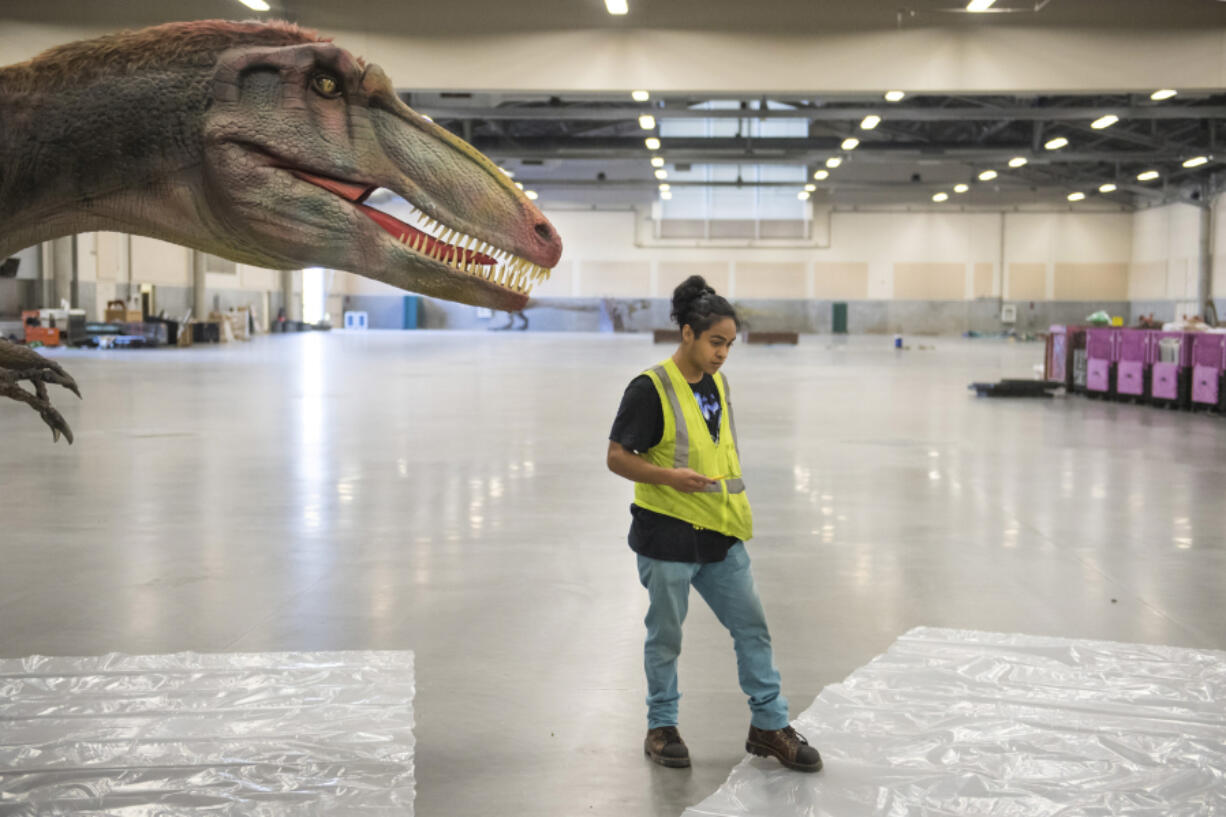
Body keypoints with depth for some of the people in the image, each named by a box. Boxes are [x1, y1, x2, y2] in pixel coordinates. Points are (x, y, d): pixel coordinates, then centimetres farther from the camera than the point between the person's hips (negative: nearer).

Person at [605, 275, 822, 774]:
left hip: (720, 533, 7)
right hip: (667, 535, -7)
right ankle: (661, 727, 24)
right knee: (665, 635, 7)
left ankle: (769, 724, 17)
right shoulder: (651, 389, -14)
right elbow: (617, 457, -12)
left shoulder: (717, 384, 8)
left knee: (752, 626, 7)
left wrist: (736, 503, 17)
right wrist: (669, 476, -26)